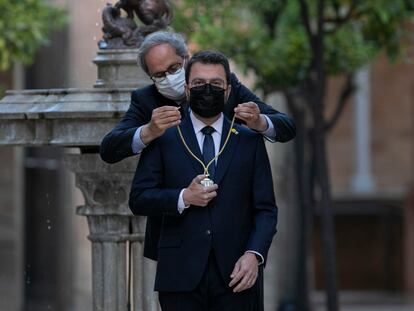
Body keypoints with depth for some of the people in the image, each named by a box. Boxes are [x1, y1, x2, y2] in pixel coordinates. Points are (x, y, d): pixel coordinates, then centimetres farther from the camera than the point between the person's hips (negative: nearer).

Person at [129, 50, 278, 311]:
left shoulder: (250, 141, 10)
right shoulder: (164, 139, 8)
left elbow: (266, 209, 6)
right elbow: (138, 199, 4)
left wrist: (254, 254, -9)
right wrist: (183, 198, -12)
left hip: (235, 277, 1)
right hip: (181, 276, -1)